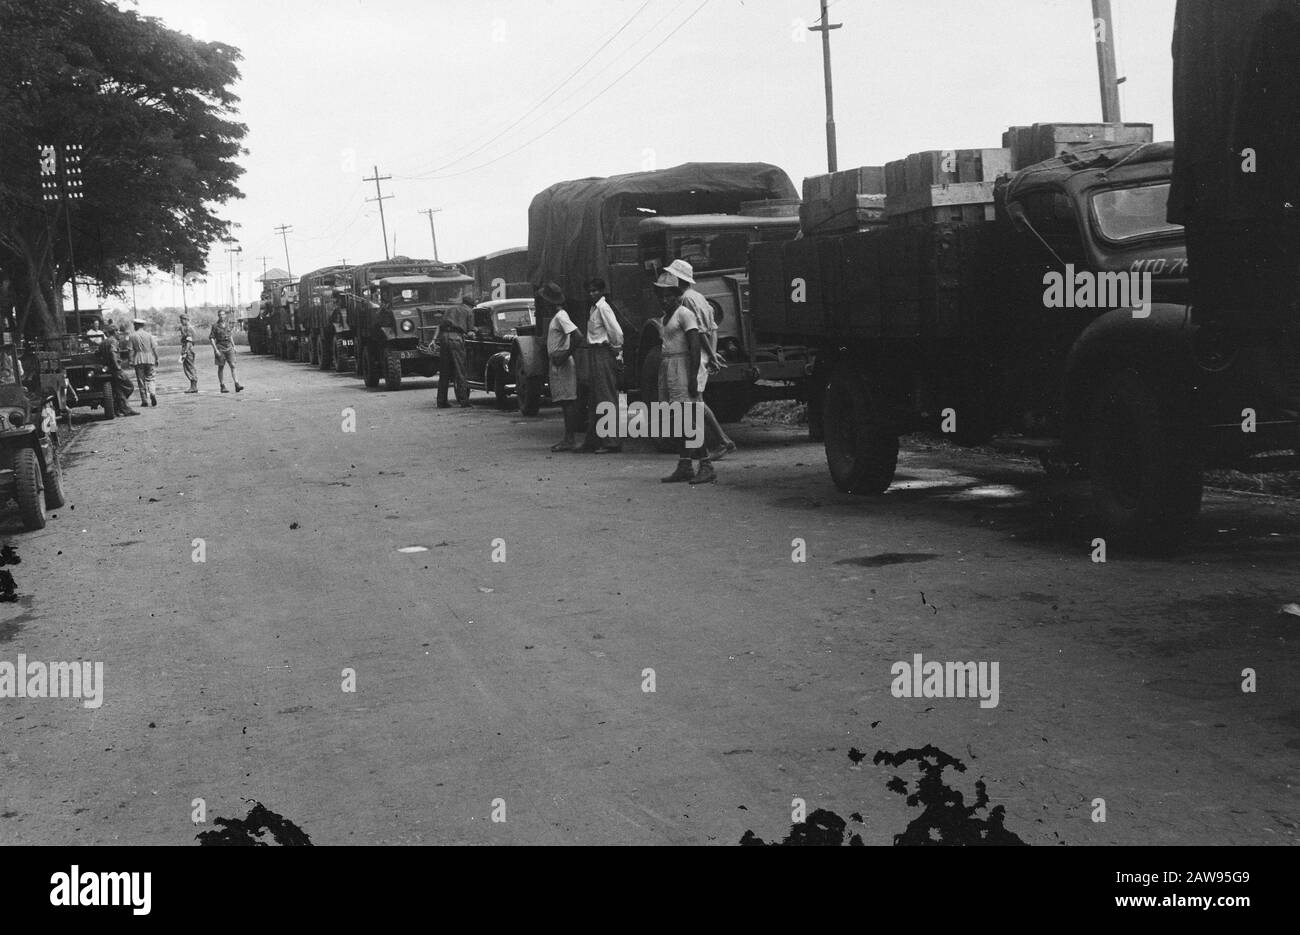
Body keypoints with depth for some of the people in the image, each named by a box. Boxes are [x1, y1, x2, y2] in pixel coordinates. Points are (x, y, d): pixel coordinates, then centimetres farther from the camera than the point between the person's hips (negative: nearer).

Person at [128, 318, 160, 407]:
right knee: (149, 378, 9)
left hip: (138, 360, -1)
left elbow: (131, 350, -2)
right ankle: (151, 393, -18)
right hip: (149, 359, 1)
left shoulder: (132, 336, -1)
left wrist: (131, 361, 2)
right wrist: (156, 359, 8)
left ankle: (144, 400, 3)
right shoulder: (149, 335, 2)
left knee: (141, 380, 4)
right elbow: (154, 348, 1)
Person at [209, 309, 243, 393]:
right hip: (220, 348, -4)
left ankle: (237, 385, -15)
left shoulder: (227, 324, 10)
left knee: (232, 365, -7)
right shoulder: (215, 325, -5)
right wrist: (216, 350, -14)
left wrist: (233, 346, 18)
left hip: (229, 347, 4)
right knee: (221, 367, 3)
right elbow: (211, 338, -6)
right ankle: (222, 387, 9)